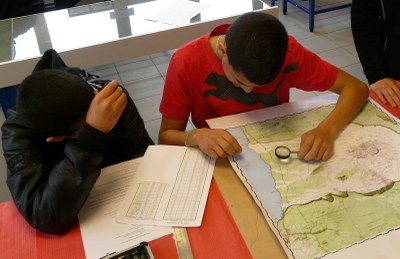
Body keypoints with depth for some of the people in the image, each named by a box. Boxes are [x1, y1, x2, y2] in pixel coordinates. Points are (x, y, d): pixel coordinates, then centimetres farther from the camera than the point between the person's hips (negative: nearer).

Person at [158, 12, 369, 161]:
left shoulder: (286, 52, -18)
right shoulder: (186, 63, -22)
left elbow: (356, 87, -14)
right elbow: (165, 138, -14)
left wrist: (327, 130, -32)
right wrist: (197, 136, -34)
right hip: (221, 163, -2)